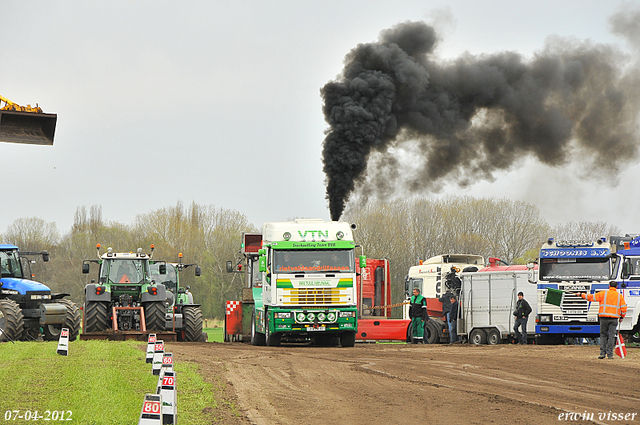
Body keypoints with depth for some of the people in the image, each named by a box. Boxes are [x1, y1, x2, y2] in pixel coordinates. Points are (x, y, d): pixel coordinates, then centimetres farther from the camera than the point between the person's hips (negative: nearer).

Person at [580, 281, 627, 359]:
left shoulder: (603, 294, 2)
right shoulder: (619, 296, 7)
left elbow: (592, 297, 4)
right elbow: (624, 307, 5)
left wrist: (583, 295, 17)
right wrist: (622, 317, 18)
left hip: (604, 318, -1)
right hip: (614, 318, 1)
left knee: (603, 335, 8)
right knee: (611, 336, 3)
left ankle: (602, 353, 1)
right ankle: (609, 354, 0)